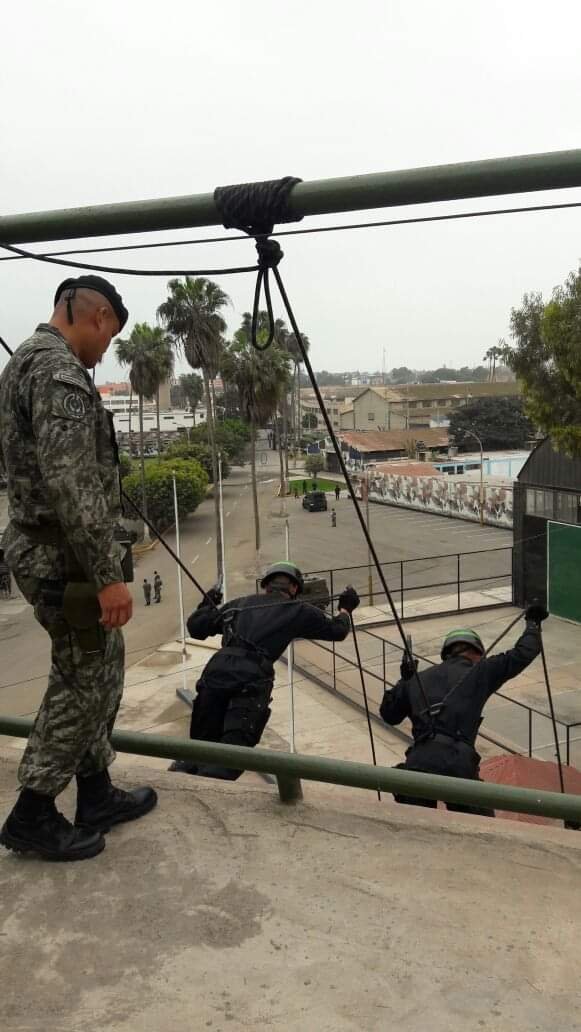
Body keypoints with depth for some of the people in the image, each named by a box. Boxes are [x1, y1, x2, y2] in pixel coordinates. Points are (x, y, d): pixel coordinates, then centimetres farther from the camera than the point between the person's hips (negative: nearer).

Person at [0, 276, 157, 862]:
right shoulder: (59, 369, -18)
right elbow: (72, 486, -26)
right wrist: (108, 574, -23)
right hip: (65, 556, -10)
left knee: (99, 673, 17)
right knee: (82, 683, 3)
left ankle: (97, 796, 29)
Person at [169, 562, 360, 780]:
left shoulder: (241, 603, 26)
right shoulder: (298, 610, 18)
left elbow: (195, 627, 28)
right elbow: (337, 630, 28)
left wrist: (207, 604, 47)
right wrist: (346, 609, 48)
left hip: (216, 670, 4)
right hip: (252, 679, -3)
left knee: (202, 742, 16)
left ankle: (181, 770, -12)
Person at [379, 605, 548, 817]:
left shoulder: (417, 679, 21)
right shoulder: (478, 672, 11)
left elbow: (388, 714, 30)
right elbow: (522, 654, 15)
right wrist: (533, 622, 32)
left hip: (416, 763, 3)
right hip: (456, 763, -3)